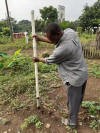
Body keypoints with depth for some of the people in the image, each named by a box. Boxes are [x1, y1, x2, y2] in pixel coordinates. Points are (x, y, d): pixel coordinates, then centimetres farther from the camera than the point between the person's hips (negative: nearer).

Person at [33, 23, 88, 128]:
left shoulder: (61, 50, -32)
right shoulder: (70, 31, -10)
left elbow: (49, 61, -11)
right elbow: (54, 40, 9)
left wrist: (38, 59, 8)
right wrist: (40, 39, 10)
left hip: (75, 78, -9)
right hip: (83, 73, 9)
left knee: (73, 101, 14)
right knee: (78, 97, 28)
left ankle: (72, 122, 39)